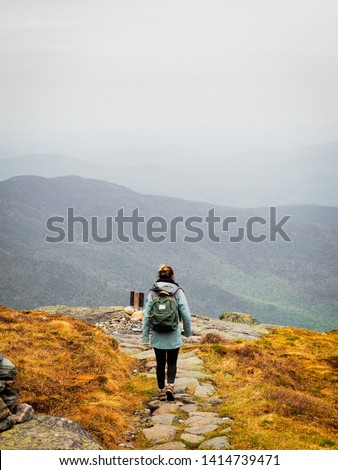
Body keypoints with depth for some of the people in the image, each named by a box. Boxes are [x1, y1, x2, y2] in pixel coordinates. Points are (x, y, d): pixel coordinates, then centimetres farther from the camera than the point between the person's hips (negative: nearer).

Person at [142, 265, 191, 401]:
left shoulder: (152, 292, -2)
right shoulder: (178, 292, -5)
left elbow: (146, 315, -3)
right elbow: (186, 314, -5)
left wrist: (145, 336, 3)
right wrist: (187, 331, 10)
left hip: (157, 335, 1)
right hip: (173, 335, -1)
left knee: (160, 363, 15)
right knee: (172, 362, 13)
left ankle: (161, 390, 19)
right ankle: (170, 385, -7)